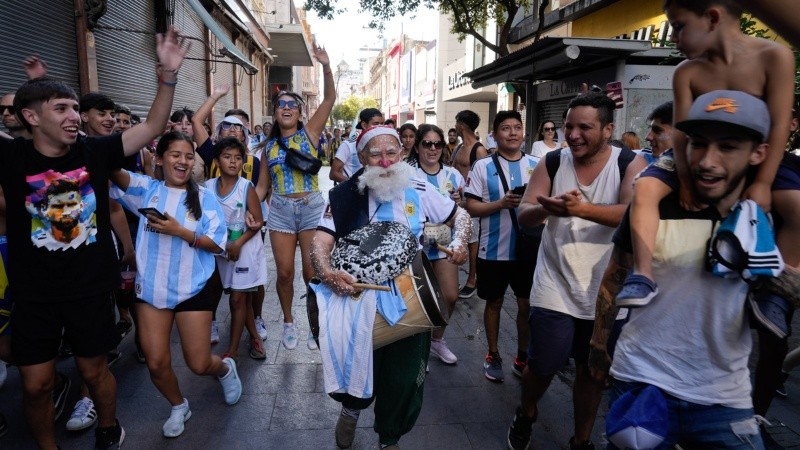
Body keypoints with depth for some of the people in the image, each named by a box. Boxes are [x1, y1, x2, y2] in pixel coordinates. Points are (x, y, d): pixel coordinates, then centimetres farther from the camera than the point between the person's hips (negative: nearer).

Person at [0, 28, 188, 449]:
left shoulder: (95, 151, -7)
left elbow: (153, 127, -8)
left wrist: (168, 73, -20)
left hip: (91, 288, 0)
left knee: (94, 371, 17)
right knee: (35, 385, 12)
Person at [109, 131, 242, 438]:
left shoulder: (203, 197, -2)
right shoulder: (147, 189, 2)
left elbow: (218, 244, -8)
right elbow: (115, 173, -18)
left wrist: (180, 231, -20)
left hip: (192, 289, -2)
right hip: (151, 287, 2)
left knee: (199, 364, 3)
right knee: (156, 364, 6)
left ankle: (225, 368, 40)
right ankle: (178, 406, 36)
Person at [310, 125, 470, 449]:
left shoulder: (419, 191, -2)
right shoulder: (345, 196, -8)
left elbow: (460, 216, 9)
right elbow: (321, 242, -16)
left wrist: (459, 243, -12)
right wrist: (327, 273, -37)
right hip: (361, 299, -1)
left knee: (404, 378, 10)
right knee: (359, 366, 10)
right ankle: (351, 410, 48)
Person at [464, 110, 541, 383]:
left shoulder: (536, 165, 4)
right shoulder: (483, 166, -3)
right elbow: (472, 207, -7)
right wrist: (501, 203, -22)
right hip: (494, 250, -2)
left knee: (527, 304, 11)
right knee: (494, 302, 13)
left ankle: (522, 357, 31)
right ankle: (493, 355, 31)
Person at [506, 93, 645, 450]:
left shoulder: (630, 165, -7)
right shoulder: (552, 163, -2)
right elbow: (524, 214, -8)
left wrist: (582, 209, -39)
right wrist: (546, 208, -32)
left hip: (605, 292, 0)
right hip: (555, 289, 0)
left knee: (593, 370, 15)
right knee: (544, 365, 3)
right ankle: (525, 414, 36)